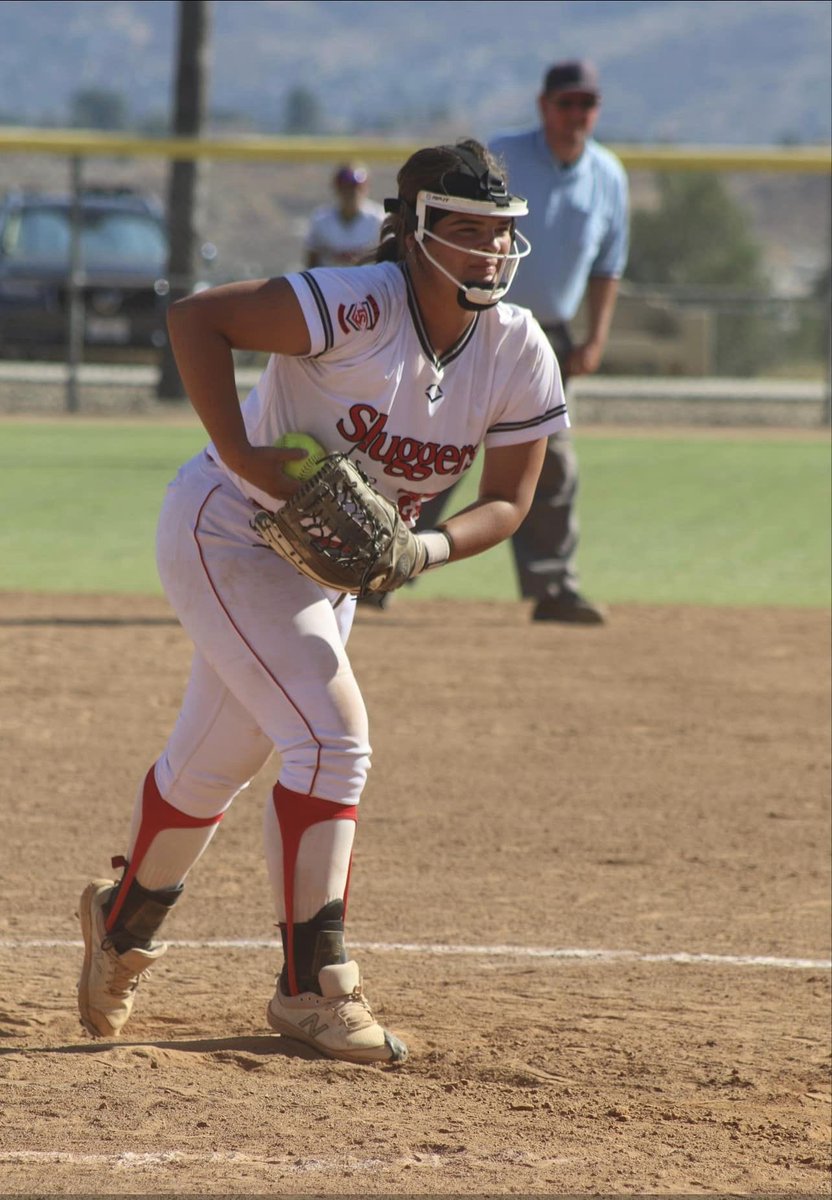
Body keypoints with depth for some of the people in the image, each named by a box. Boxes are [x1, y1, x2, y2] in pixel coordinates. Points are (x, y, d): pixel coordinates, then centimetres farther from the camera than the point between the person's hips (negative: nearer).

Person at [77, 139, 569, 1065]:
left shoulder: (520, 355, -11)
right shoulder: (361, 309, -30)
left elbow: (507, 499, -5)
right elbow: (194, 317, -32)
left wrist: (428, 548, -24)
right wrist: (241, 457, -36)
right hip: (225, 530, -7)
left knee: (213, 764, 18)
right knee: (332, 735, -19)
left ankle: (124, 920, 44)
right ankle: (313, 985, -12)